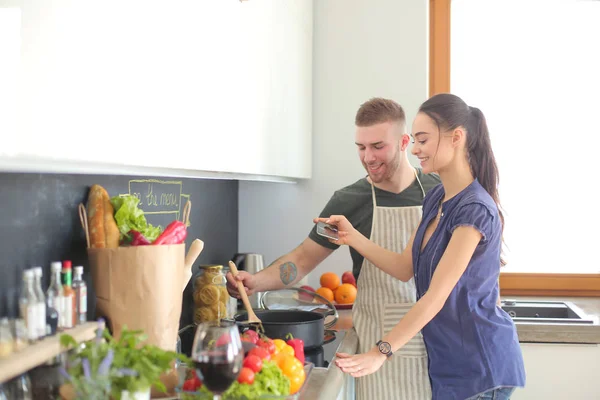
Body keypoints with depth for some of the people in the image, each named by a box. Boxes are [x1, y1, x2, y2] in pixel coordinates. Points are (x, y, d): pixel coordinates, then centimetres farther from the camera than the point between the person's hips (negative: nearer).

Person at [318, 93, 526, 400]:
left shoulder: (475, 210, -22)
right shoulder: (435, 199, 6)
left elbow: (436, 296, -26)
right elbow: (405, 268, 7)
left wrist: (380, 352, -29)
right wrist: (353, 237, -6)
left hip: (479, 364, -8)